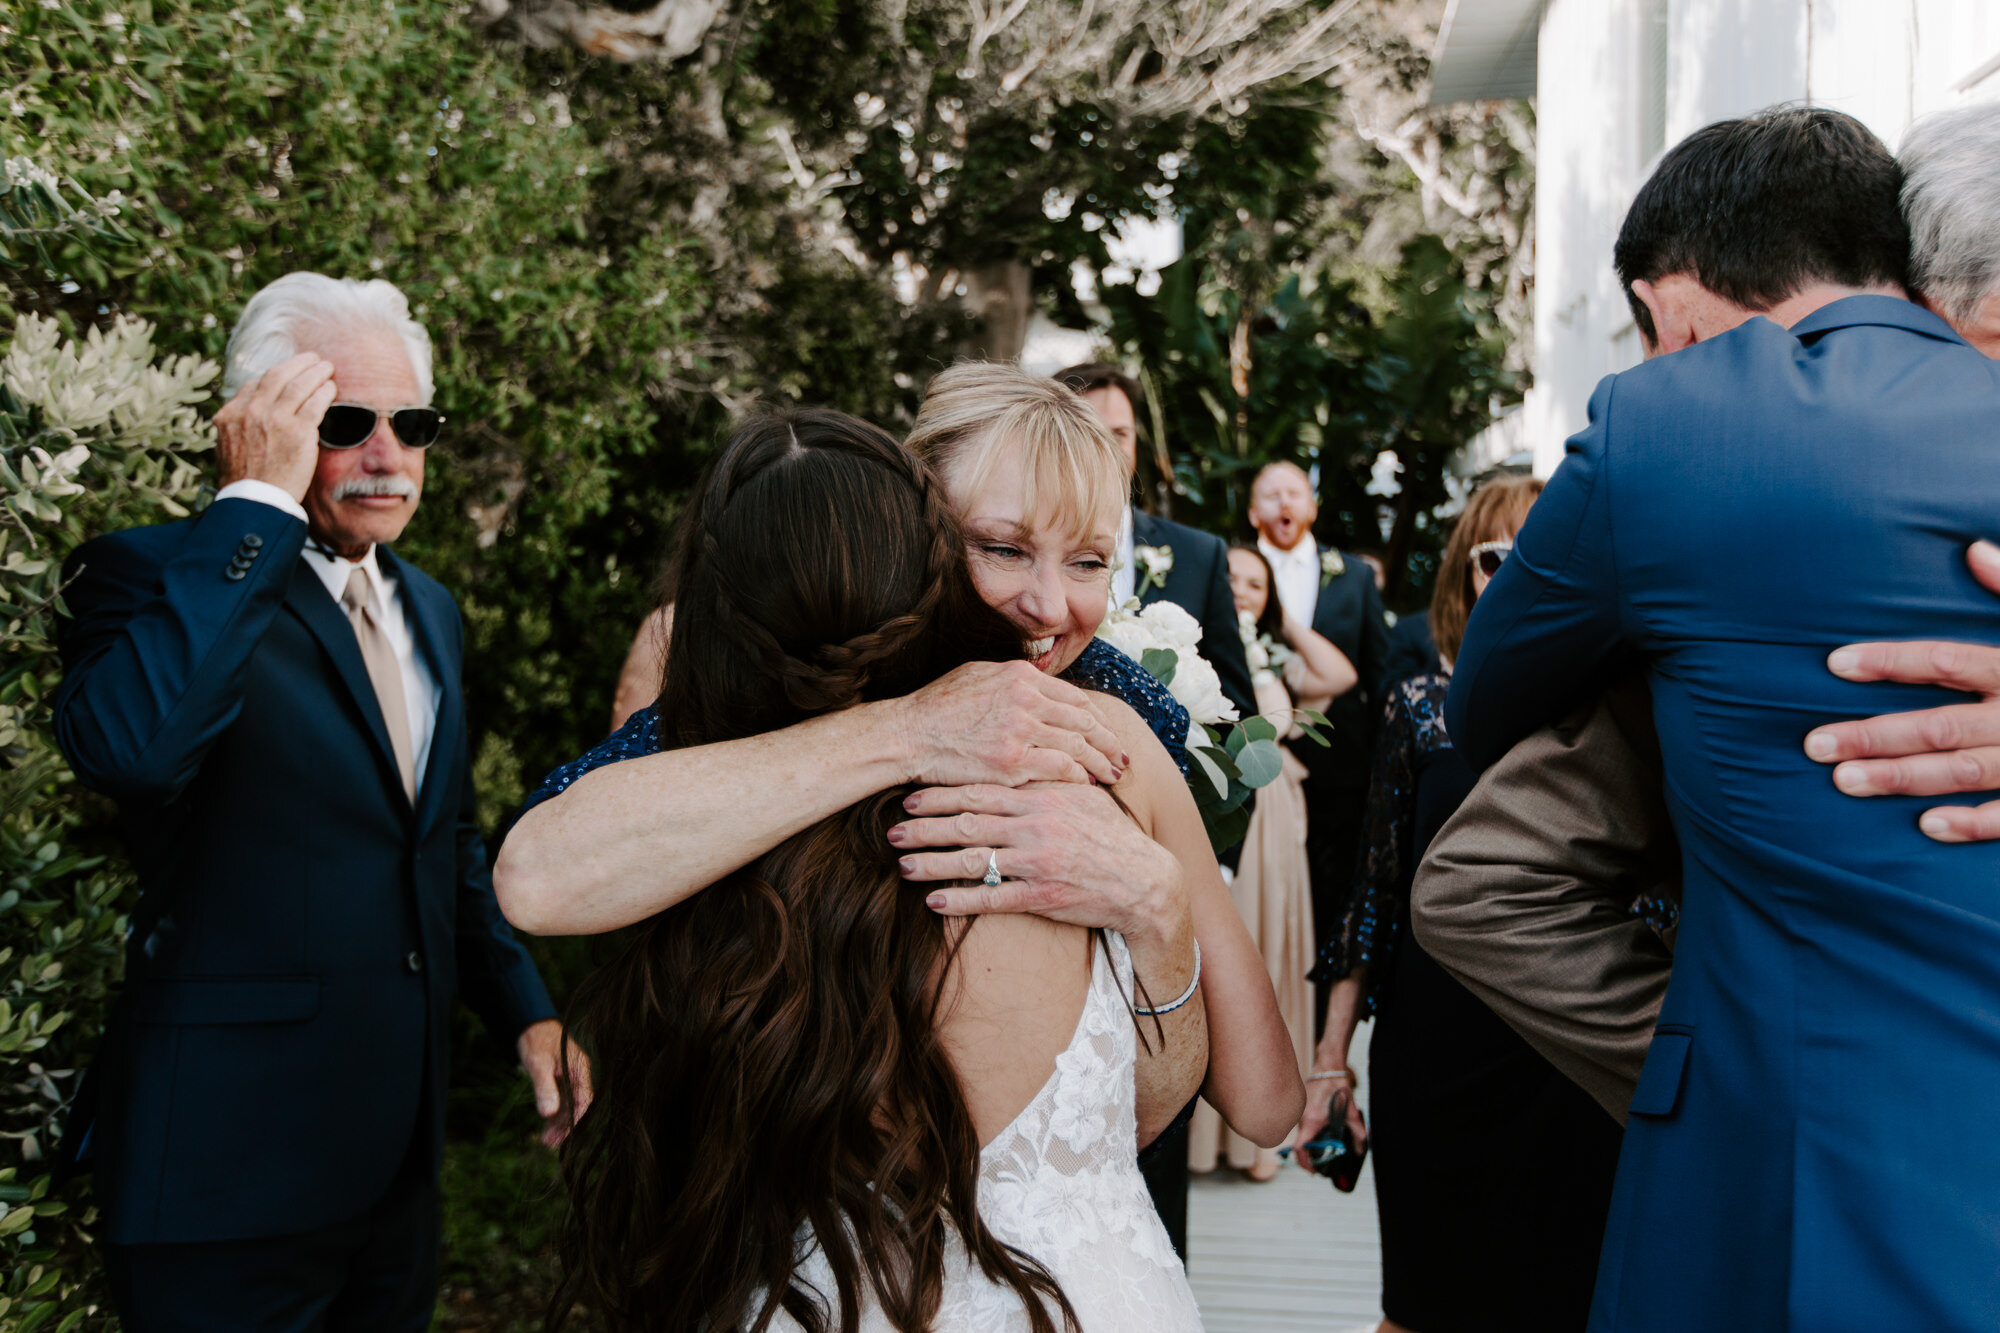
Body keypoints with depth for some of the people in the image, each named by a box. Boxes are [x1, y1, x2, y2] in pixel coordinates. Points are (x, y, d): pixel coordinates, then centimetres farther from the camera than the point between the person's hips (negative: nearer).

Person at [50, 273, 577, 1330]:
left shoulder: (430, 610, 12)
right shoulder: (150, 578, -10)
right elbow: (125, 746, -33)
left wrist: (525, 1012, 12)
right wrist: (258, 500, -26)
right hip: (230, 1156, -7)